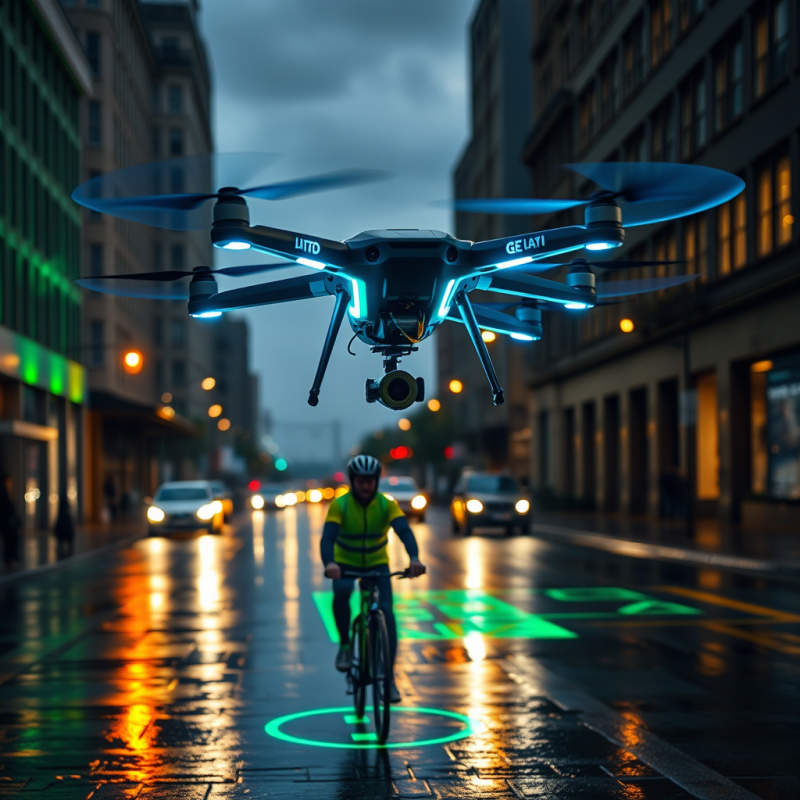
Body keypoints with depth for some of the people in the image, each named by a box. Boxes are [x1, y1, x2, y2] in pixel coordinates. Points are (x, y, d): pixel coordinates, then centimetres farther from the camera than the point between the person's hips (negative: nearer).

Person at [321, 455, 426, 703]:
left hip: (377, 564, 1)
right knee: (341, 592, -34)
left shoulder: (387, 505, -18)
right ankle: (345, 644, -10)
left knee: (386, 610, -18)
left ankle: (389, 676, -11)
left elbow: (405, 531, -33)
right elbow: (327, 537, -33)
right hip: (346, 563, -1)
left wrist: (414, 558, -53)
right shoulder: (340, 505, -21)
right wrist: (329, 564, -54)